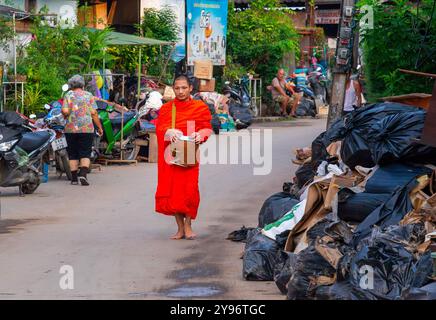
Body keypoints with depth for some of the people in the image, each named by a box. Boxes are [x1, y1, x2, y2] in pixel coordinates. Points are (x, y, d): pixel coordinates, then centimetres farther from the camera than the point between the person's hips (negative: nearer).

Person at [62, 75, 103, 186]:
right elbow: (94, 113, -1)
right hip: (87, 129, 0)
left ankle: (74, 178, 8)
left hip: (71, 129, 0)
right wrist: (99, 127, 6)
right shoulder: (89, 95, 4)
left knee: (73, 154, 7)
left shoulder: (68, 95, 1)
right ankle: (83, 174, -19)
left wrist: (65, 116, 12)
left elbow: (65, 111, -10)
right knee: (85, 153, 1)